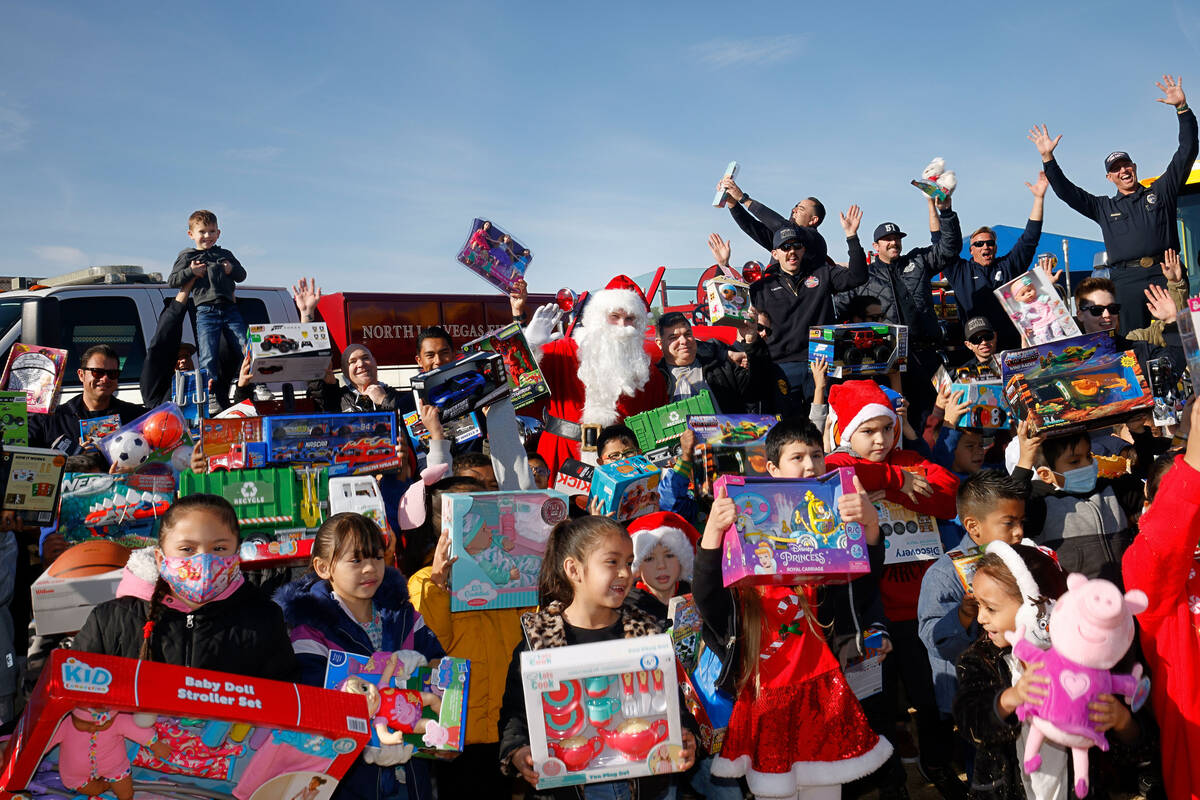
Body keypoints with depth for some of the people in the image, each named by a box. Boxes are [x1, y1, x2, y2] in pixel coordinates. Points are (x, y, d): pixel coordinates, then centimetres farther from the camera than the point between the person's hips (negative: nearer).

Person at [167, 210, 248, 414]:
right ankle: (210, 398, -7)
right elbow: (171, 282, 8)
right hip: (206, 311, -3)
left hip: (230, 309, 3)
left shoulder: (225, 255, 20)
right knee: (209, 357, -9)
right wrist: (190, 271, -8)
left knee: (247, 349, -1)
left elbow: (242, 275, 25)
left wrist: (232, 270, 3)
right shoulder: (187, 257, 12)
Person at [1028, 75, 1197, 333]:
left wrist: (1182, 108, 6)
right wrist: (1047, 158, 8)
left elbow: (1187, 152, 13)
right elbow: (1066, 191, 15)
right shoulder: (1104, 208, 21)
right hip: (1126, 281, 1)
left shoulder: (1161, 191, 18)